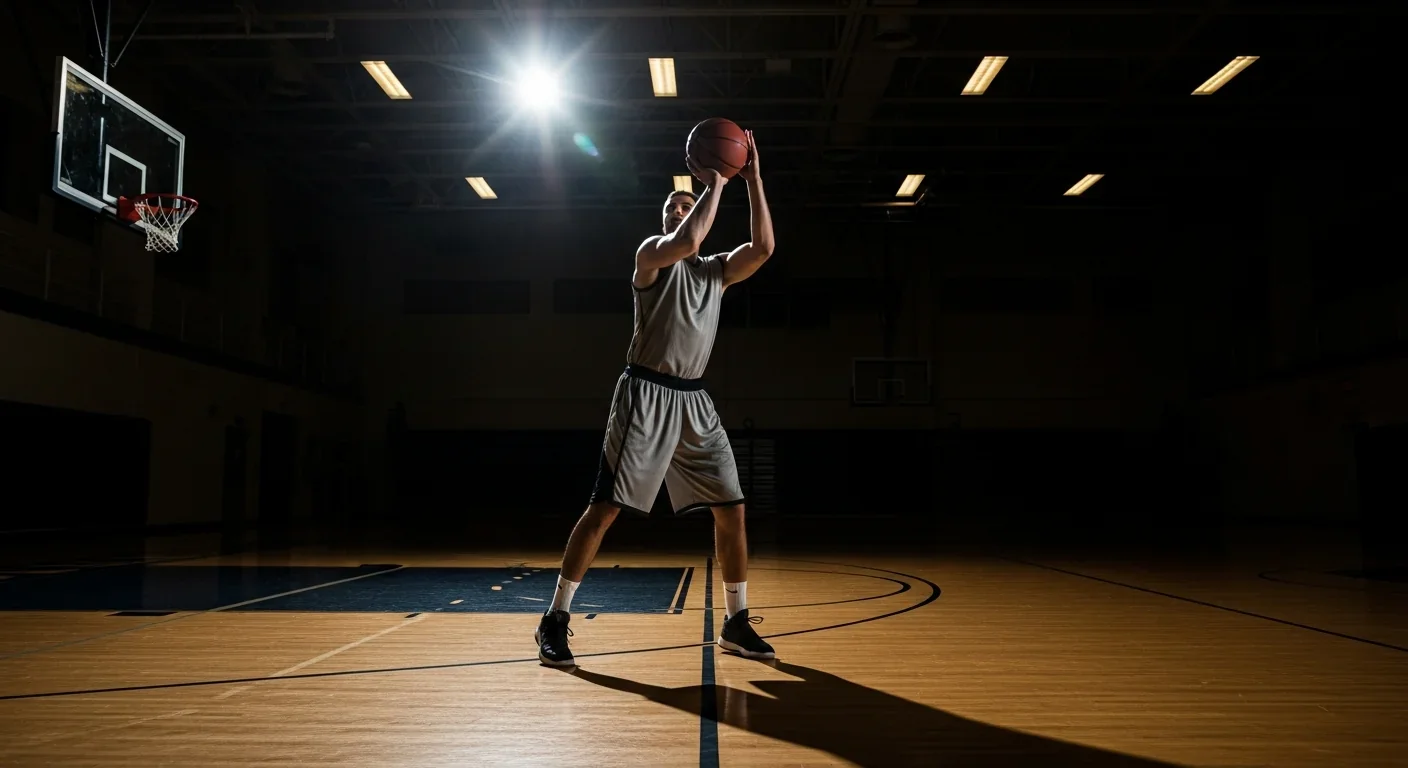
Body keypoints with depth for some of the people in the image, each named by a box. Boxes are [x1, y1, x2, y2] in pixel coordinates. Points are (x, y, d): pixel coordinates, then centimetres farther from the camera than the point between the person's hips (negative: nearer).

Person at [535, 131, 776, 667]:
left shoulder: (717, 271, 16)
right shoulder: (652, 252, 1)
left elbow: (763, 247, -1)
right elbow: (686, 242, -22)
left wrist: (751, 178, -2)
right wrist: (715, 185, -11)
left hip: (693, 399, 6)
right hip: (646, 393, -5)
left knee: (731, 508, 2)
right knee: (605, 508, -7)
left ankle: (736, 623, 15)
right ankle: (555, 621, 3)